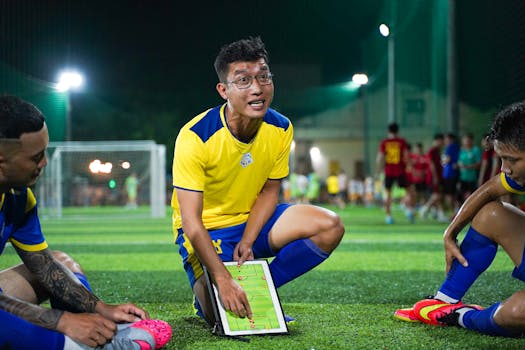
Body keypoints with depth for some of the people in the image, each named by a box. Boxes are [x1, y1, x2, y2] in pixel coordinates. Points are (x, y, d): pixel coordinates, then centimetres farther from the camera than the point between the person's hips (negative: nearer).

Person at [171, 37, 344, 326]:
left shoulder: (280, 129, -10)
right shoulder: (195, 137, -26)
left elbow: (269, 191, 2)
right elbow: (191, 222, -28)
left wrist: (247, 241, -14)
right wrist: (223, 279, -36)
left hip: (253, 221, 5)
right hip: (205, 230, -5)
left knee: (330, 228, -16)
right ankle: (205, 298, 15)